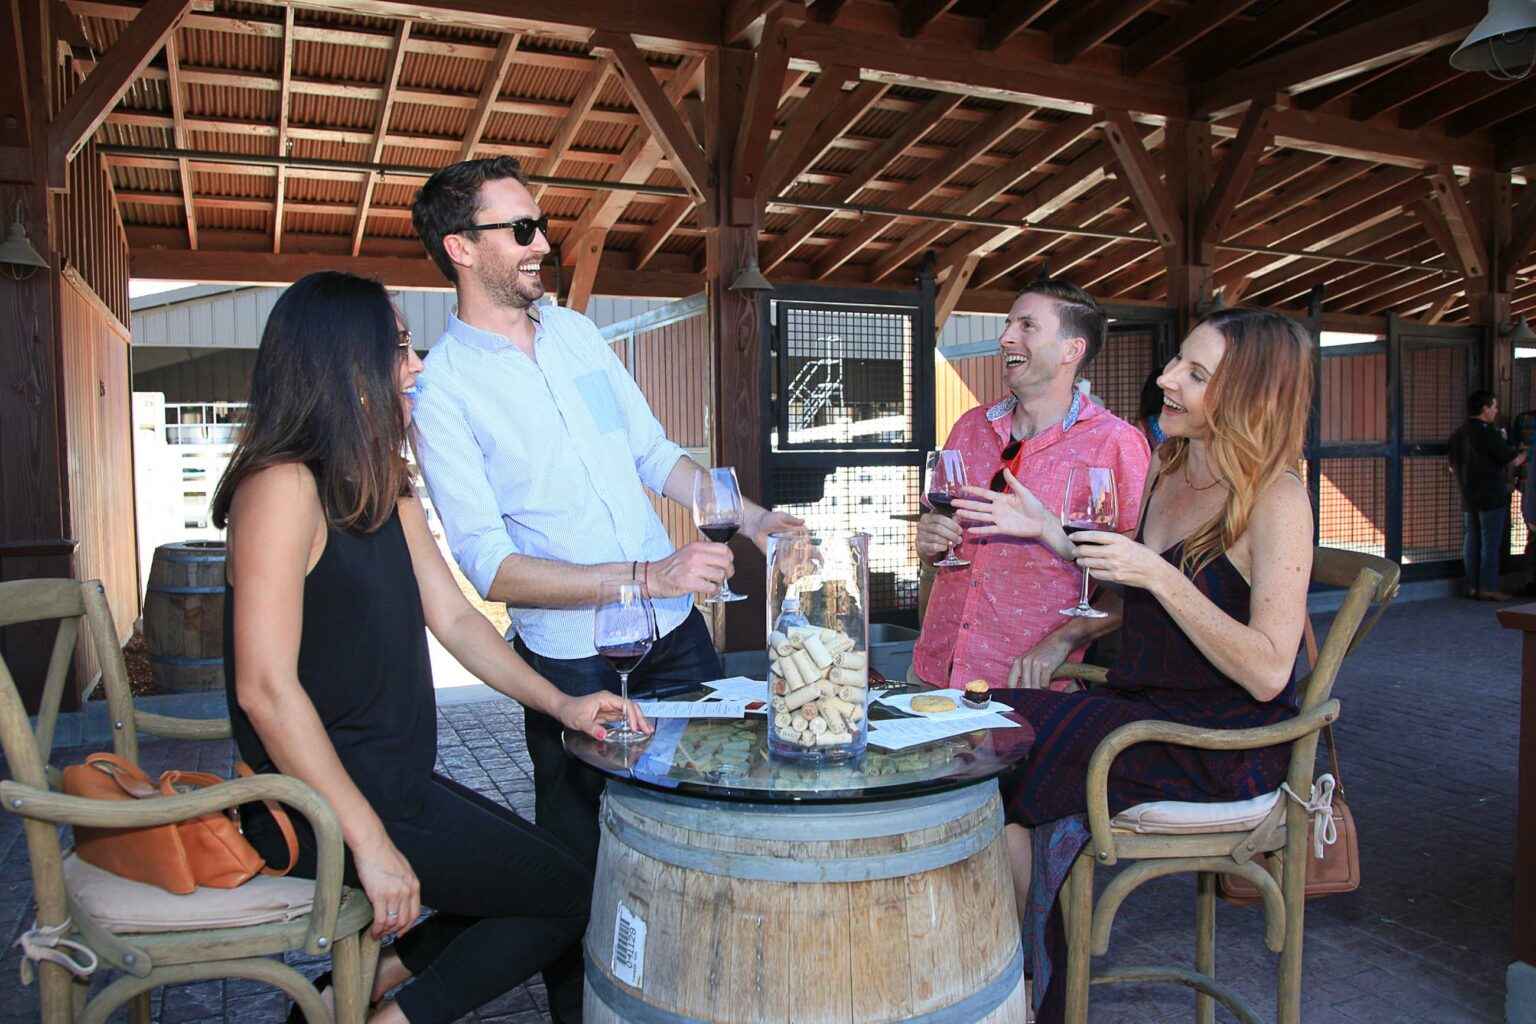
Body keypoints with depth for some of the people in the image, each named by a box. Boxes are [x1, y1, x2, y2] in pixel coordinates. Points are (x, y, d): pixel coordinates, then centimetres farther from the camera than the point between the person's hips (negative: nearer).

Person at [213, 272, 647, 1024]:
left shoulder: (385, 491, 11)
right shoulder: (284, 485, -18)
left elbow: (455, 617, 11)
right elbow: (266, 688, -23)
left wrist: (560, 703, 0)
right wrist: (371, 843, -23)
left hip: (393, 783, 9)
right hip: (319, 801, -9)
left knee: (545, 870, 14)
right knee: (571, 897, -3)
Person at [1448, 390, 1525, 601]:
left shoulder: (1458, 434, 8)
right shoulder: (1489, 433, -15)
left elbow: (1453, 466, 17)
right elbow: (1513, 460, -10)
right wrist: (1524, 455, 10)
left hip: (1468, 497, 7)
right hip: (1491, 496, -7)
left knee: (1471, 541, 9)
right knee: (1491, 542, -2)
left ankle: (1472, 586, 12)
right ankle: (1488, 588, -1)